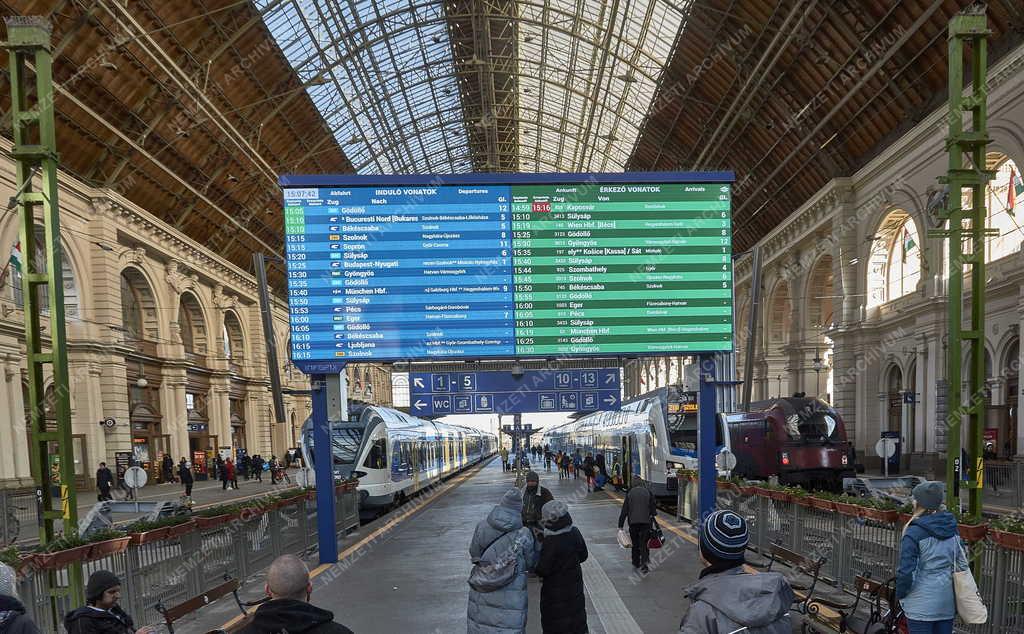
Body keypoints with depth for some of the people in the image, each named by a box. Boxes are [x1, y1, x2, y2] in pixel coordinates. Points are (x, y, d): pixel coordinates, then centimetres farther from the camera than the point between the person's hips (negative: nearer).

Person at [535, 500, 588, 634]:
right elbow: (583, 556, 6)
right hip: (575, 587, 6)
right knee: (577, 615, 21)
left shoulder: (550, 542, -27)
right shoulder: (575, 533, -7)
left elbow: (543, 570, -23)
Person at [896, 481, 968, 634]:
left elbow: (907, 571, -17)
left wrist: (900, 594, -2)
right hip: (948, 602, 6)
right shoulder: (952, 528, 3)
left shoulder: (914, 533, -17)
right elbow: (961, 562, 11)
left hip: (922, 604, -6)